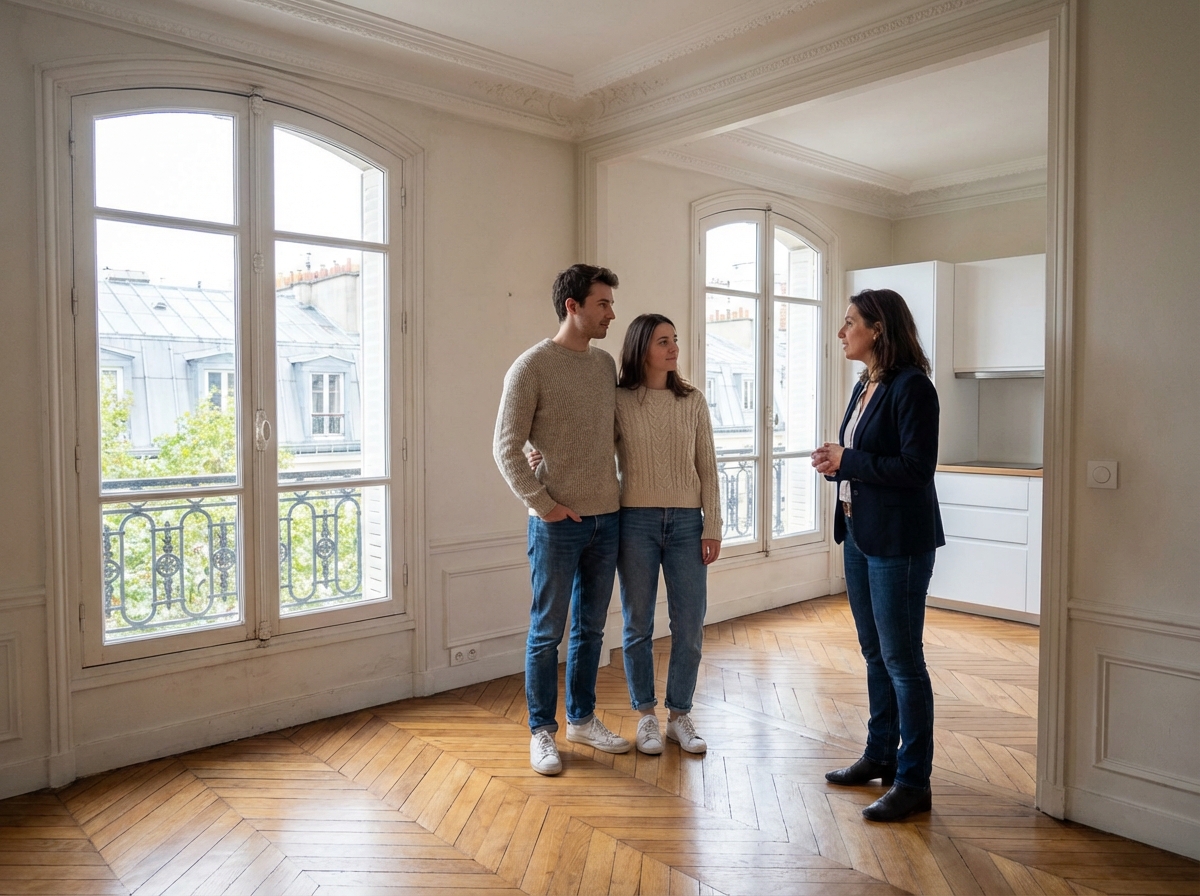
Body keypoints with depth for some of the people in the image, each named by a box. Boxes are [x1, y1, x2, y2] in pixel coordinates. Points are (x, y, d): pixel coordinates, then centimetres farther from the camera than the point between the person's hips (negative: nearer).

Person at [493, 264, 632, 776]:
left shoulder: (605, 364, 9)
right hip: (558, 523, -6)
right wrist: (543, 503, -13)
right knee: (547, 632, 5)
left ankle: (582, 719, 31)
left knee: (590, 628, 16)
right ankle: (542, 732, 19)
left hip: (606, 518, 6)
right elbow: (506, 449, -10)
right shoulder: (531, 367, -9)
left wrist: (621, 492, 8)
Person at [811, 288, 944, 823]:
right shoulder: (864, 387, 13)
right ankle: (880, 757, 31)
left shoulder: (911, 386, -14)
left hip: (899, 540, -9)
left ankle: (914, 782, 11)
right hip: (860, 533, 9)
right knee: (875, 653, 17)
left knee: (901, 659, -1)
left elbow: (916, 468, -21)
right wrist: (833, 463, -1)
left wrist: (848, 462, -17)